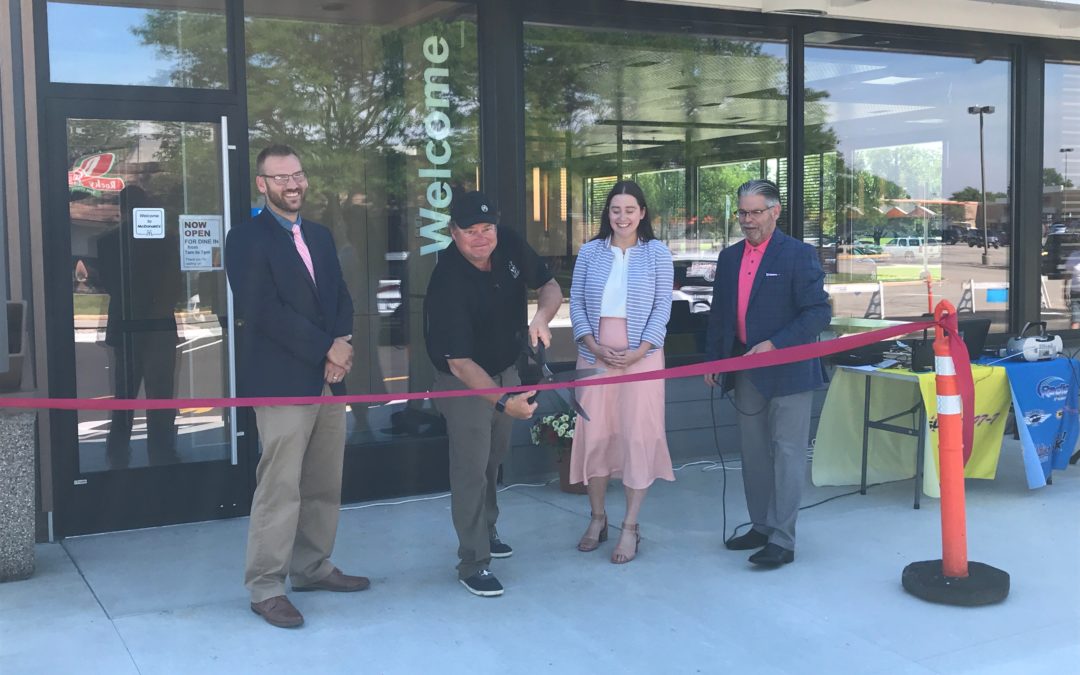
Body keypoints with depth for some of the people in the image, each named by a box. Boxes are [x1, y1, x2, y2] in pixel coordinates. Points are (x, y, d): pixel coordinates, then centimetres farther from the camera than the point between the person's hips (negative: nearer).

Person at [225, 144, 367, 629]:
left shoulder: (319, 235, 18)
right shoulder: (247, 239, -5)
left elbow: (340, 296, 14)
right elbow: (265, 312, -15)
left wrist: (342, 343, -6)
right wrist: (326, 350, -14)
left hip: (328, 378, 7)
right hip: (282, 381, -7)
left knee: (325, 485, 12)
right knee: (280, 488, -6)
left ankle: (311, 567, 25)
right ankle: (265, 588, 3)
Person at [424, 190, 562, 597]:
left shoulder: (510, 244, -15)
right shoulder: (448, 283, -33)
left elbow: (549, 286, -2)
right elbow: (460, 364, -34)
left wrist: (542, 317, -25)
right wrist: (503, 402, -44)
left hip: (506, 369, 6)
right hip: (464, 380, -6)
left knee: (494, 457, 20)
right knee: (472, 467, -5)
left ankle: (486, 529, 41)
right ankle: (473, 562, 6)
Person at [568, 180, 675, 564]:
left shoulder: (657, 253, 2)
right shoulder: (590, 252, 7)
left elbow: (662, 307, -1)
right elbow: (576, 304, 6)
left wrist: (639, 351, -12)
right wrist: (595, 346, -8)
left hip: (641, 356, -2)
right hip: (595, 356, 2)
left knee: (638, 437, -1)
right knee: (594, 434, 5)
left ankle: (631, 527, 8)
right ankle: (597, 518, 20)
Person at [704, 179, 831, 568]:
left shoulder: (798, 255, -8)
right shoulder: (729, 258, 11)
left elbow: (819, 313, -13)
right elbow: (719, 314, 17)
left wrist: (775, 344, -20)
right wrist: (713, 360, 11)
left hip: (787, 370, -7)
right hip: (746, 371, 7)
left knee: (787, 452, -3)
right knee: (753, 452, 13)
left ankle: (782, 540, 0)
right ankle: (761, 527, 25)